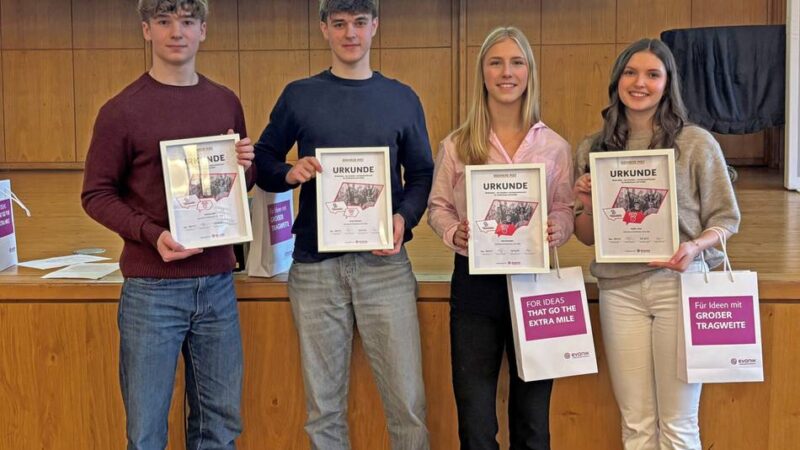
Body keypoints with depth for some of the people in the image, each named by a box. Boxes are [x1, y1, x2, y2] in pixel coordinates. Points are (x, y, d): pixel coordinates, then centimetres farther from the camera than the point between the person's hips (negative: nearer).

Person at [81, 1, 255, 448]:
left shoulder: (226, 103, 8)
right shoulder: (122, 110, -6)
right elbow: (97, 195, -4)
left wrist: (245, 167, -5)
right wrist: (151, 234, -19)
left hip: (218, 284, 4)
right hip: (153, 288, -4)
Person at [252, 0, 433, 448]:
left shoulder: (402, 99, 9)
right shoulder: (299, 96, 7)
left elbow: (422, 174, 10)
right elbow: (262, 162, 11)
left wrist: (405, 218, -10)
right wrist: (289, 173, -11)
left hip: (384, 263, 0)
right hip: (315, 266, 0)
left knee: (408, 400, -2)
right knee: (325, 405, 7)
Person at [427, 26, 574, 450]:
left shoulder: (554, 146, 2)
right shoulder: (456, 145, 1)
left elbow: (564, 210, 5)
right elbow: (437, 206, 5)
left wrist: (555, 230, -16)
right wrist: (453, 232, -15)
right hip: (475, 283, 0)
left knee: (532, 415, 13)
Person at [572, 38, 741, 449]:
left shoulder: (696, 143, -1)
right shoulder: (592, 149, 8)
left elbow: (726, 217, 2)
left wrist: (695, 247, -17)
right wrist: (586, 205, -8)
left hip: (680, 285, -2)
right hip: (619, 289, 3)